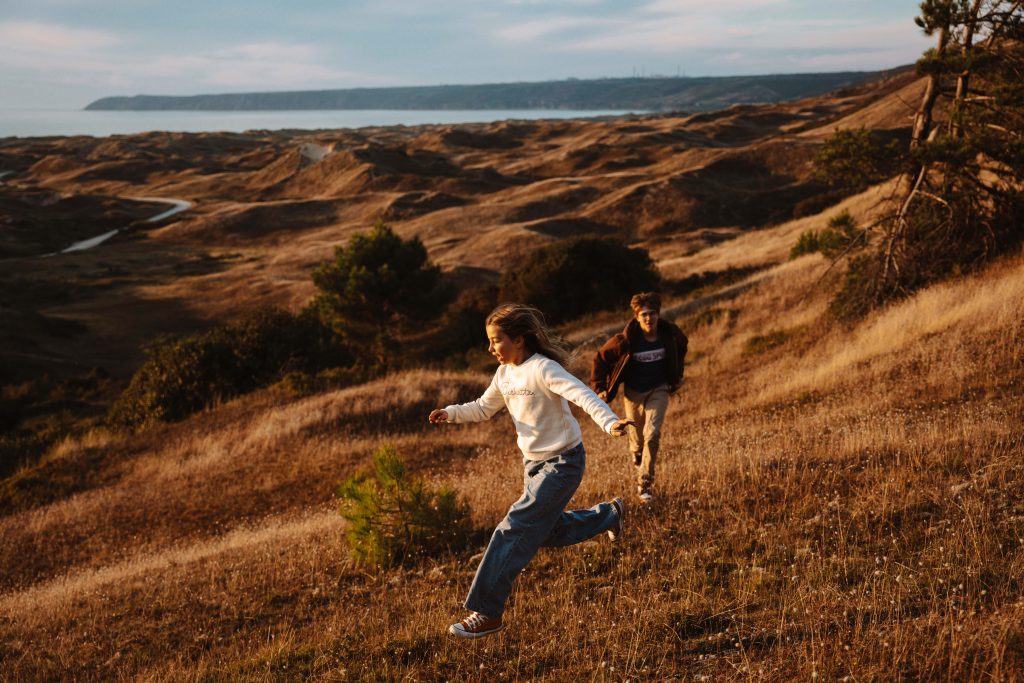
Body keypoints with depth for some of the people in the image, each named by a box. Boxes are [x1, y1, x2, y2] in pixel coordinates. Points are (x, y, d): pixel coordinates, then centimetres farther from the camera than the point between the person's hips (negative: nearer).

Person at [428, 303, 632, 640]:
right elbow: (484, 408, 15)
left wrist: (609, 422, -52)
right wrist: (451, 413, -2)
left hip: (562, 462, -9)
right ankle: (608, 514, 45)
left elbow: (582, 394, -36)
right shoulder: (504, 374, 2)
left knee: (514, 530, -13)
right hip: (534, 462, 9)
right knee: (547, 532, 22)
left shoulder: (542, 369, -23)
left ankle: (487, 613, -7)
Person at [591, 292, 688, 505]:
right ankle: (639, 466, 46)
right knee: (637, 441, 10)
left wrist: (677, 375, 15)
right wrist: (599, 388, -9)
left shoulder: (670, 334, -14)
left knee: (652, 434, -18)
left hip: (658, 390, 1)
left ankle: (645, 484, -10)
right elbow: (600, 358, -9)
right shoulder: (626, 340, -22)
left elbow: (681, 347, 11)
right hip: (634, 392, -1)